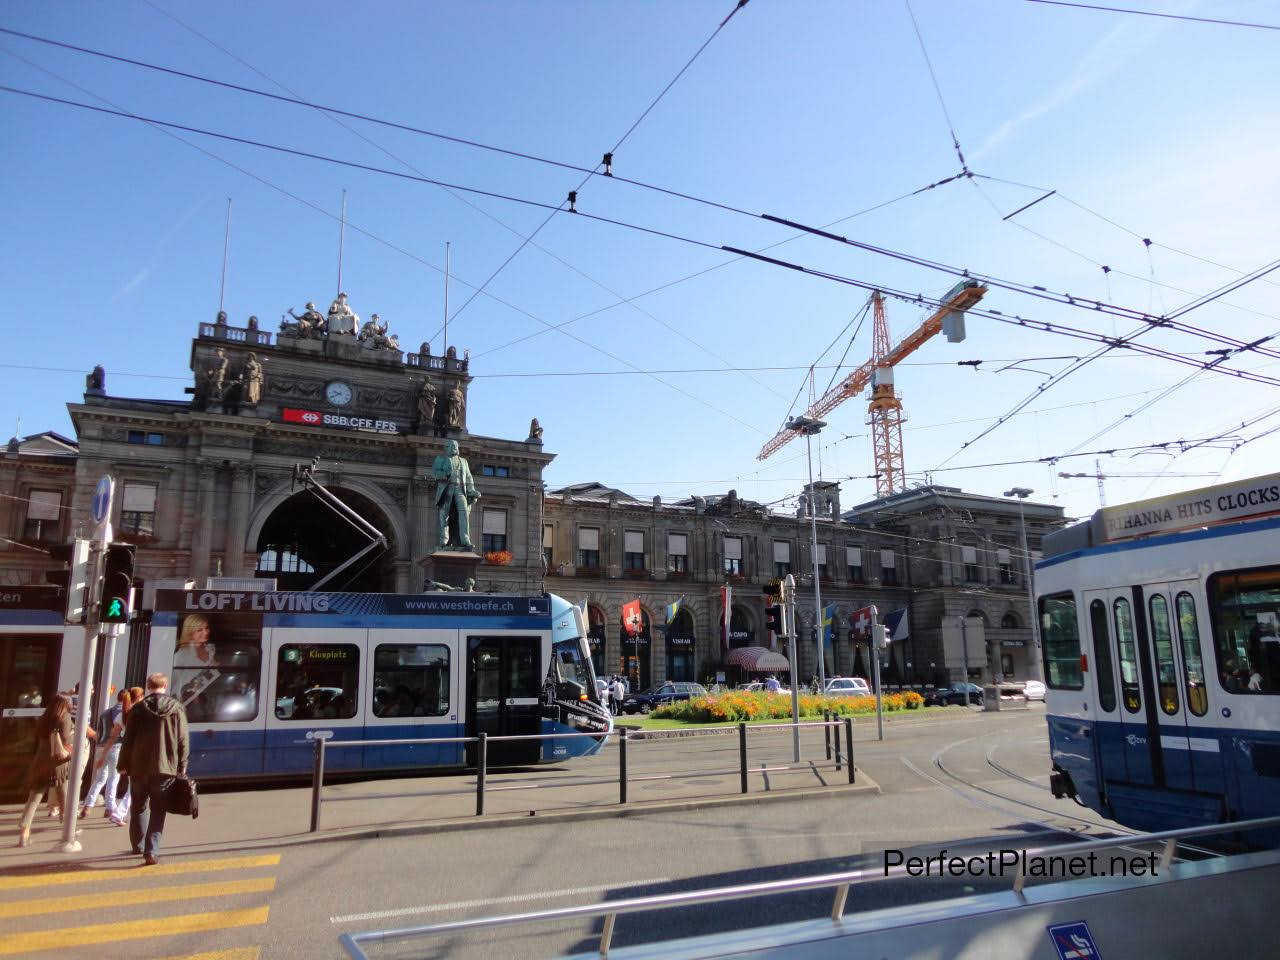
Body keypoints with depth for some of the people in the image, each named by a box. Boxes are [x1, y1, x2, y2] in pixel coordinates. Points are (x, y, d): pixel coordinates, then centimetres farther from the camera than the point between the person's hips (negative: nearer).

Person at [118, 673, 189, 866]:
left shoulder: (138, 709, -1)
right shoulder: (176, 709, -1)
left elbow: (128, 739, -1)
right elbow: (183, 740, -1)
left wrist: (123, 764, 9)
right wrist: (182, 766, 7)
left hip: (139, 766, 1)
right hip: (165, 768, -1)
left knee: (139, 808, 19)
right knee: (158, 811, 3)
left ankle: (138, 846, 31)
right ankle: (151, 851, -7)